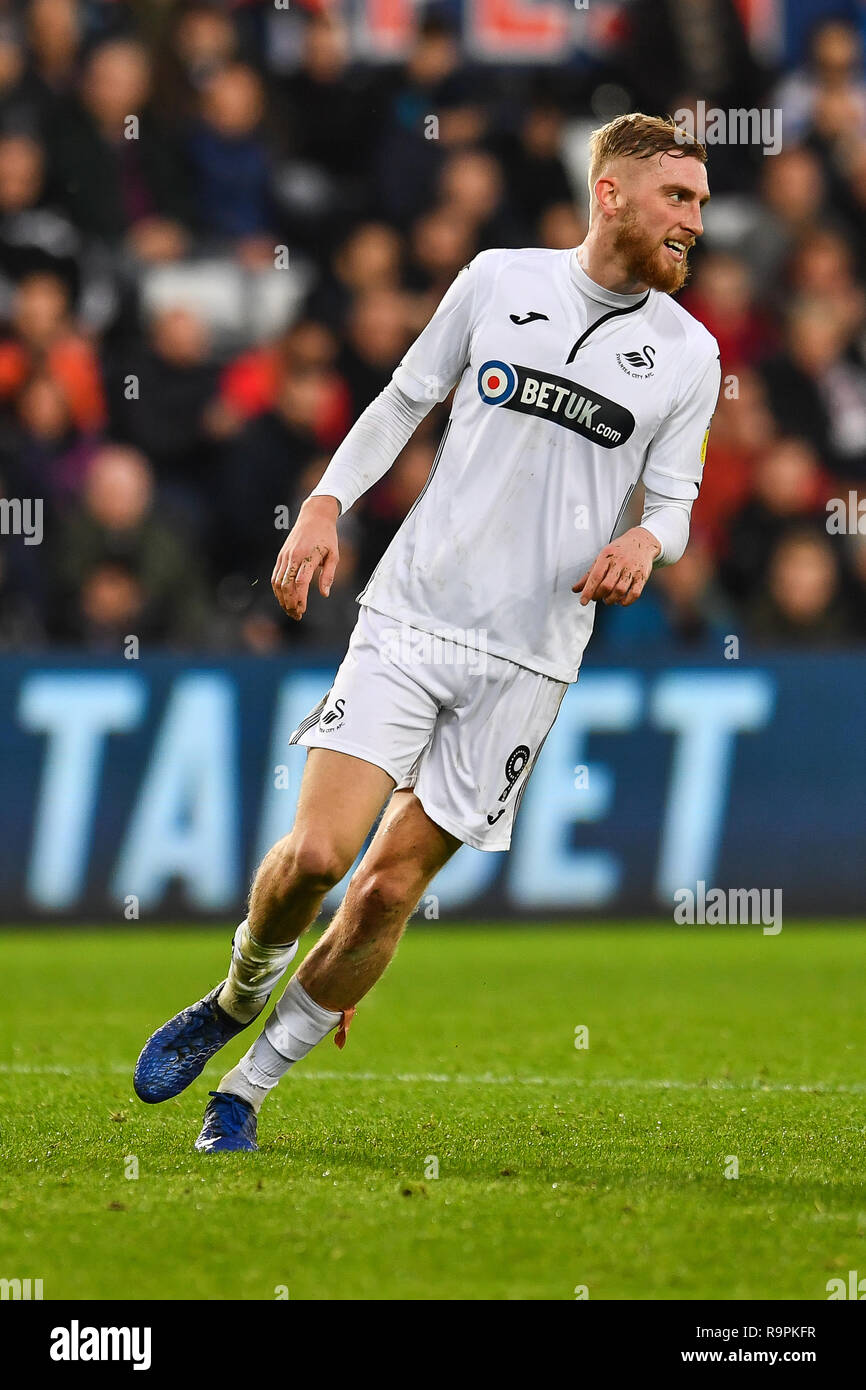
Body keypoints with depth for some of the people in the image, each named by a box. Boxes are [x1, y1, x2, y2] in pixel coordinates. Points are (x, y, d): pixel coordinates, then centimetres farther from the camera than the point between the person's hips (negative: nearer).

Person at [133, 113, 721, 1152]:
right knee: (316, 852, -13)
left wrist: (646, 540, -14)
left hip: (527, 661, 1)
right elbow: (403, 401, 13)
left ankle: (247, 1088, 13)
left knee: (390, 890, -2)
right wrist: (325, 503, 0)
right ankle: (233, 1001, 18)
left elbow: (672, 503, 9)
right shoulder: (499, 279, 3)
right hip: (409, 617, -1)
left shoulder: (689, 353, 5)